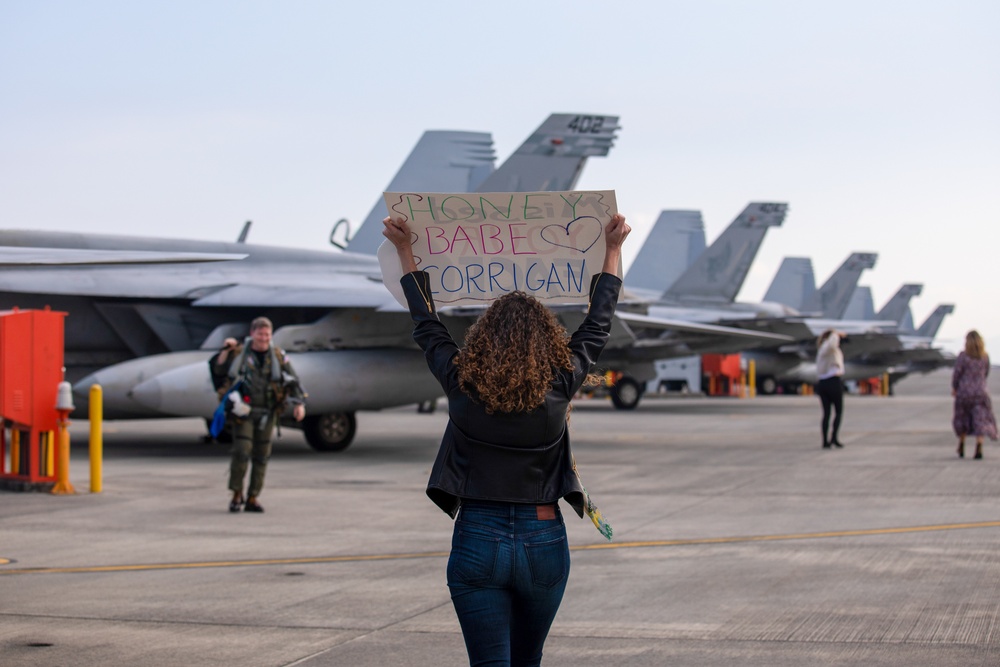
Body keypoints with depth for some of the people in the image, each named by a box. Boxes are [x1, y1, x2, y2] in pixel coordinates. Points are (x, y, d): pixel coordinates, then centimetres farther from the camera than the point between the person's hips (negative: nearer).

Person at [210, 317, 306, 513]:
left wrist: (299, 403, -7)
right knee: (241, 452, -12)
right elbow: (219, 370, -2)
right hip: (243, 412, -2)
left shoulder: (278, 356, 6)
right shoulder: (239, 353, 3)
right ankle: (237, 495, 4)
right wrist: (225, 351, -13)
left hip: (266, 414, 2)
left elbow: (293, 381, 5)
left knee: (261, 457, 3)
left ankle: (252, 499, 12)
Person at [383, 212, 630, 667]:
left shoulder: (461, 386, -9)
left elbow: (426, 325, 7)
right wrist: (613, 250, 17)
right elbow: (597, 326, 5)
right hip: (543, 543, 1)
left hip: (478, 542, -1)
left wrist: (405, 250, 20)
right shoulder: (558, 389, -9)